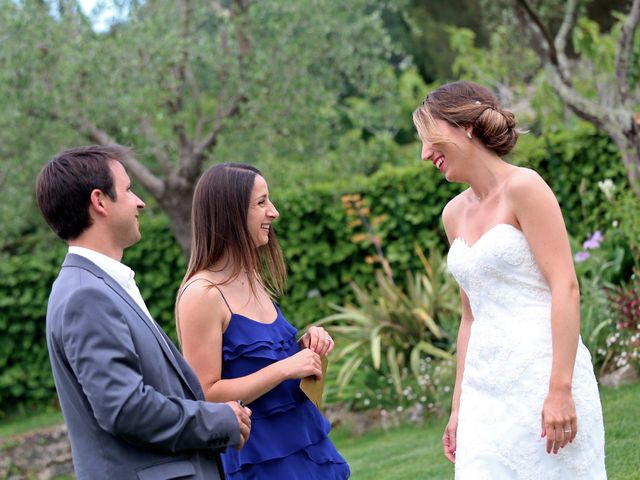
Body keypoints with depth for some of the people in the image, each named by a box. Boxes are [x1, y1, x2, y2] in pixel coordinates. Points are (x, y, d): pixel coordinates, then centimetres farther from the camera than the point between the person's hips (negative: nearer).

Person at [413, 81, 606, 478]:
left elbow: (566, 287, -12)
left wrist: (560, 389, -19)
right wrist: (459, 405, 18)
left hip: (541, 371, -6)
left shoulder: (523, 187, -6)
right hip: (485, 385, 6)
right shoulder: (455, 213, 15)